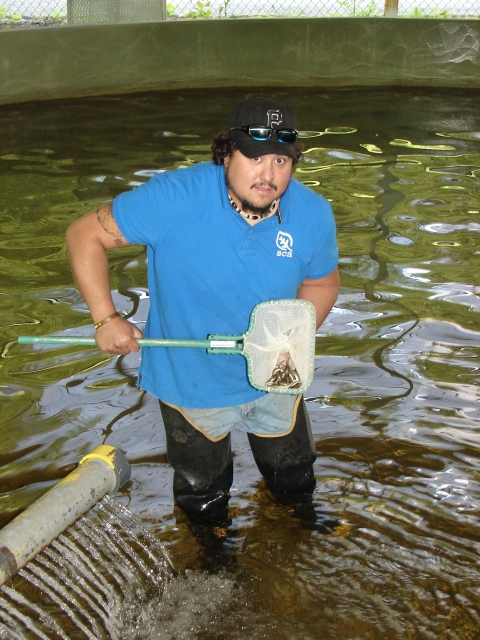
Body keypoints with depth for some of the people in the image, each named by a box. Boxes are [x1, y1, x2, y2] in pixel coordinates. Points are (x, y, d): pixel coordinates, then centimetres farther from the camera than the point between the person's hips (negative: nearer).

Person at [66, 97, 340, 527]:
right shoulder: (174, 198, -29)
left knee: (296, 484, 25)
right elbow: (86, 235, -18)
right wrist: (106, 318, -25)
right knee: (203, 503, 22)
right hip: (192, 381, -2)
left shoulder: (314, 214, -17)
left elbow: (322, 283, 1)